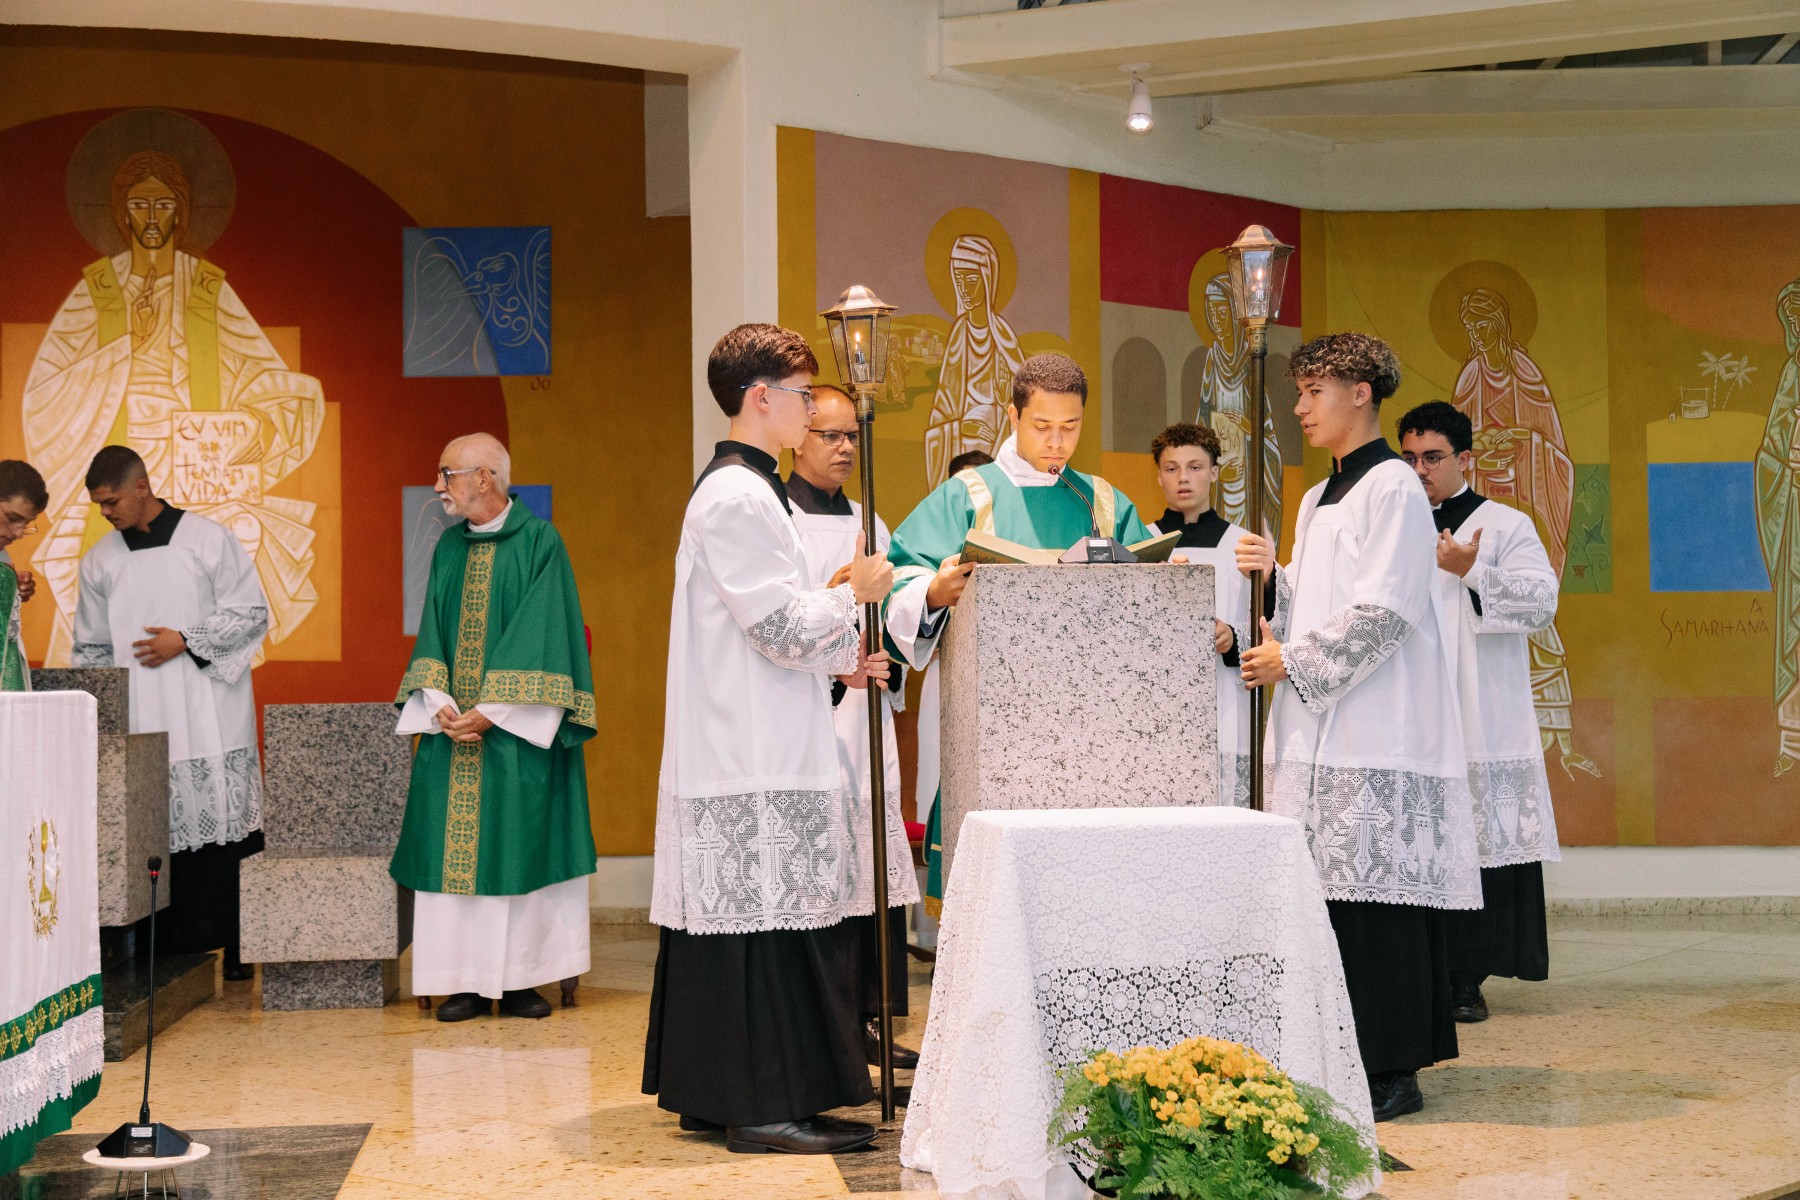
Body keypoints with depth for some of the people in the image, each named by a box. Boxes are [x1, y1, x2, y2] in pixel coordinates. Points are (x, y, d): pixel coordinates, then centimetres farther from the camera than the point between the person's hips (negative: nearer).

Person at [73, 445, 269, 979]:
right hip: (140, 721, 3)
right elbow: (92, 648, 16)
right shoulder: (99, 561, 12)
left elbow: (253, 614, 0)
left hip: (210, 717, -3)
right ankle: (173, 949, 1)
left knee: (225, 820, -5)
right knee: (160, 833, -3)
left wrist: (186, 641, -9)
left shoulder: (209, 540, 1)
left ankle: (238, 945, 2)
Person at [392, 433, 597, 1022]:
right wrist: (438, 703, -8)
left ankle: (519, 978, 4)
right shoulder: (448, 548, 12)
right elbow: (432, 635, 9)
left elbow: (540, 637, -10)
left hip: (516, 730, -5)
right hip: (453, 727, 5)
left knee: (519, 843, -2)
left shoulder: (540, 542, -5)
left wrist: (492, 710, -16)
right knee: (455, 847, 1)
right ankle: (468, 981, 5)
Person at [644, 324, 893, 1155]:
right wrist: (854, 592, -3)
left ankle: (708, 1090, 17)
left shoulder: (740, 489, 19)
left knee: (736, 920, 12)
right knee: (767, 921, -8)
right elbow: (784, 625, -19)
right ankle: (763, 1104, -5)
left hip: (752, 750, 11)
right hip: (754, 765, -11)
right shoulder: (738, 498, -15)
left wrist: (837, 659, 14)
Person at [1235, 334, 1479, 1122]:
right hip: (1321, 731, 8)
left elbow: (1383, 612, -14)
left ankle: (1394, 1070, -5)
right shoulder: (1318, 500, 20)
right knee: (1330, 894, 5)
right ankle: (1345, 1059, 10)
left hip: (1376, 735, -8)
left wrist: (1293, 660, -11)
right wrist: (1272, 576, 4)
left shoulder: (1392, 489, -7)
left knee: (1376, 892, -9)